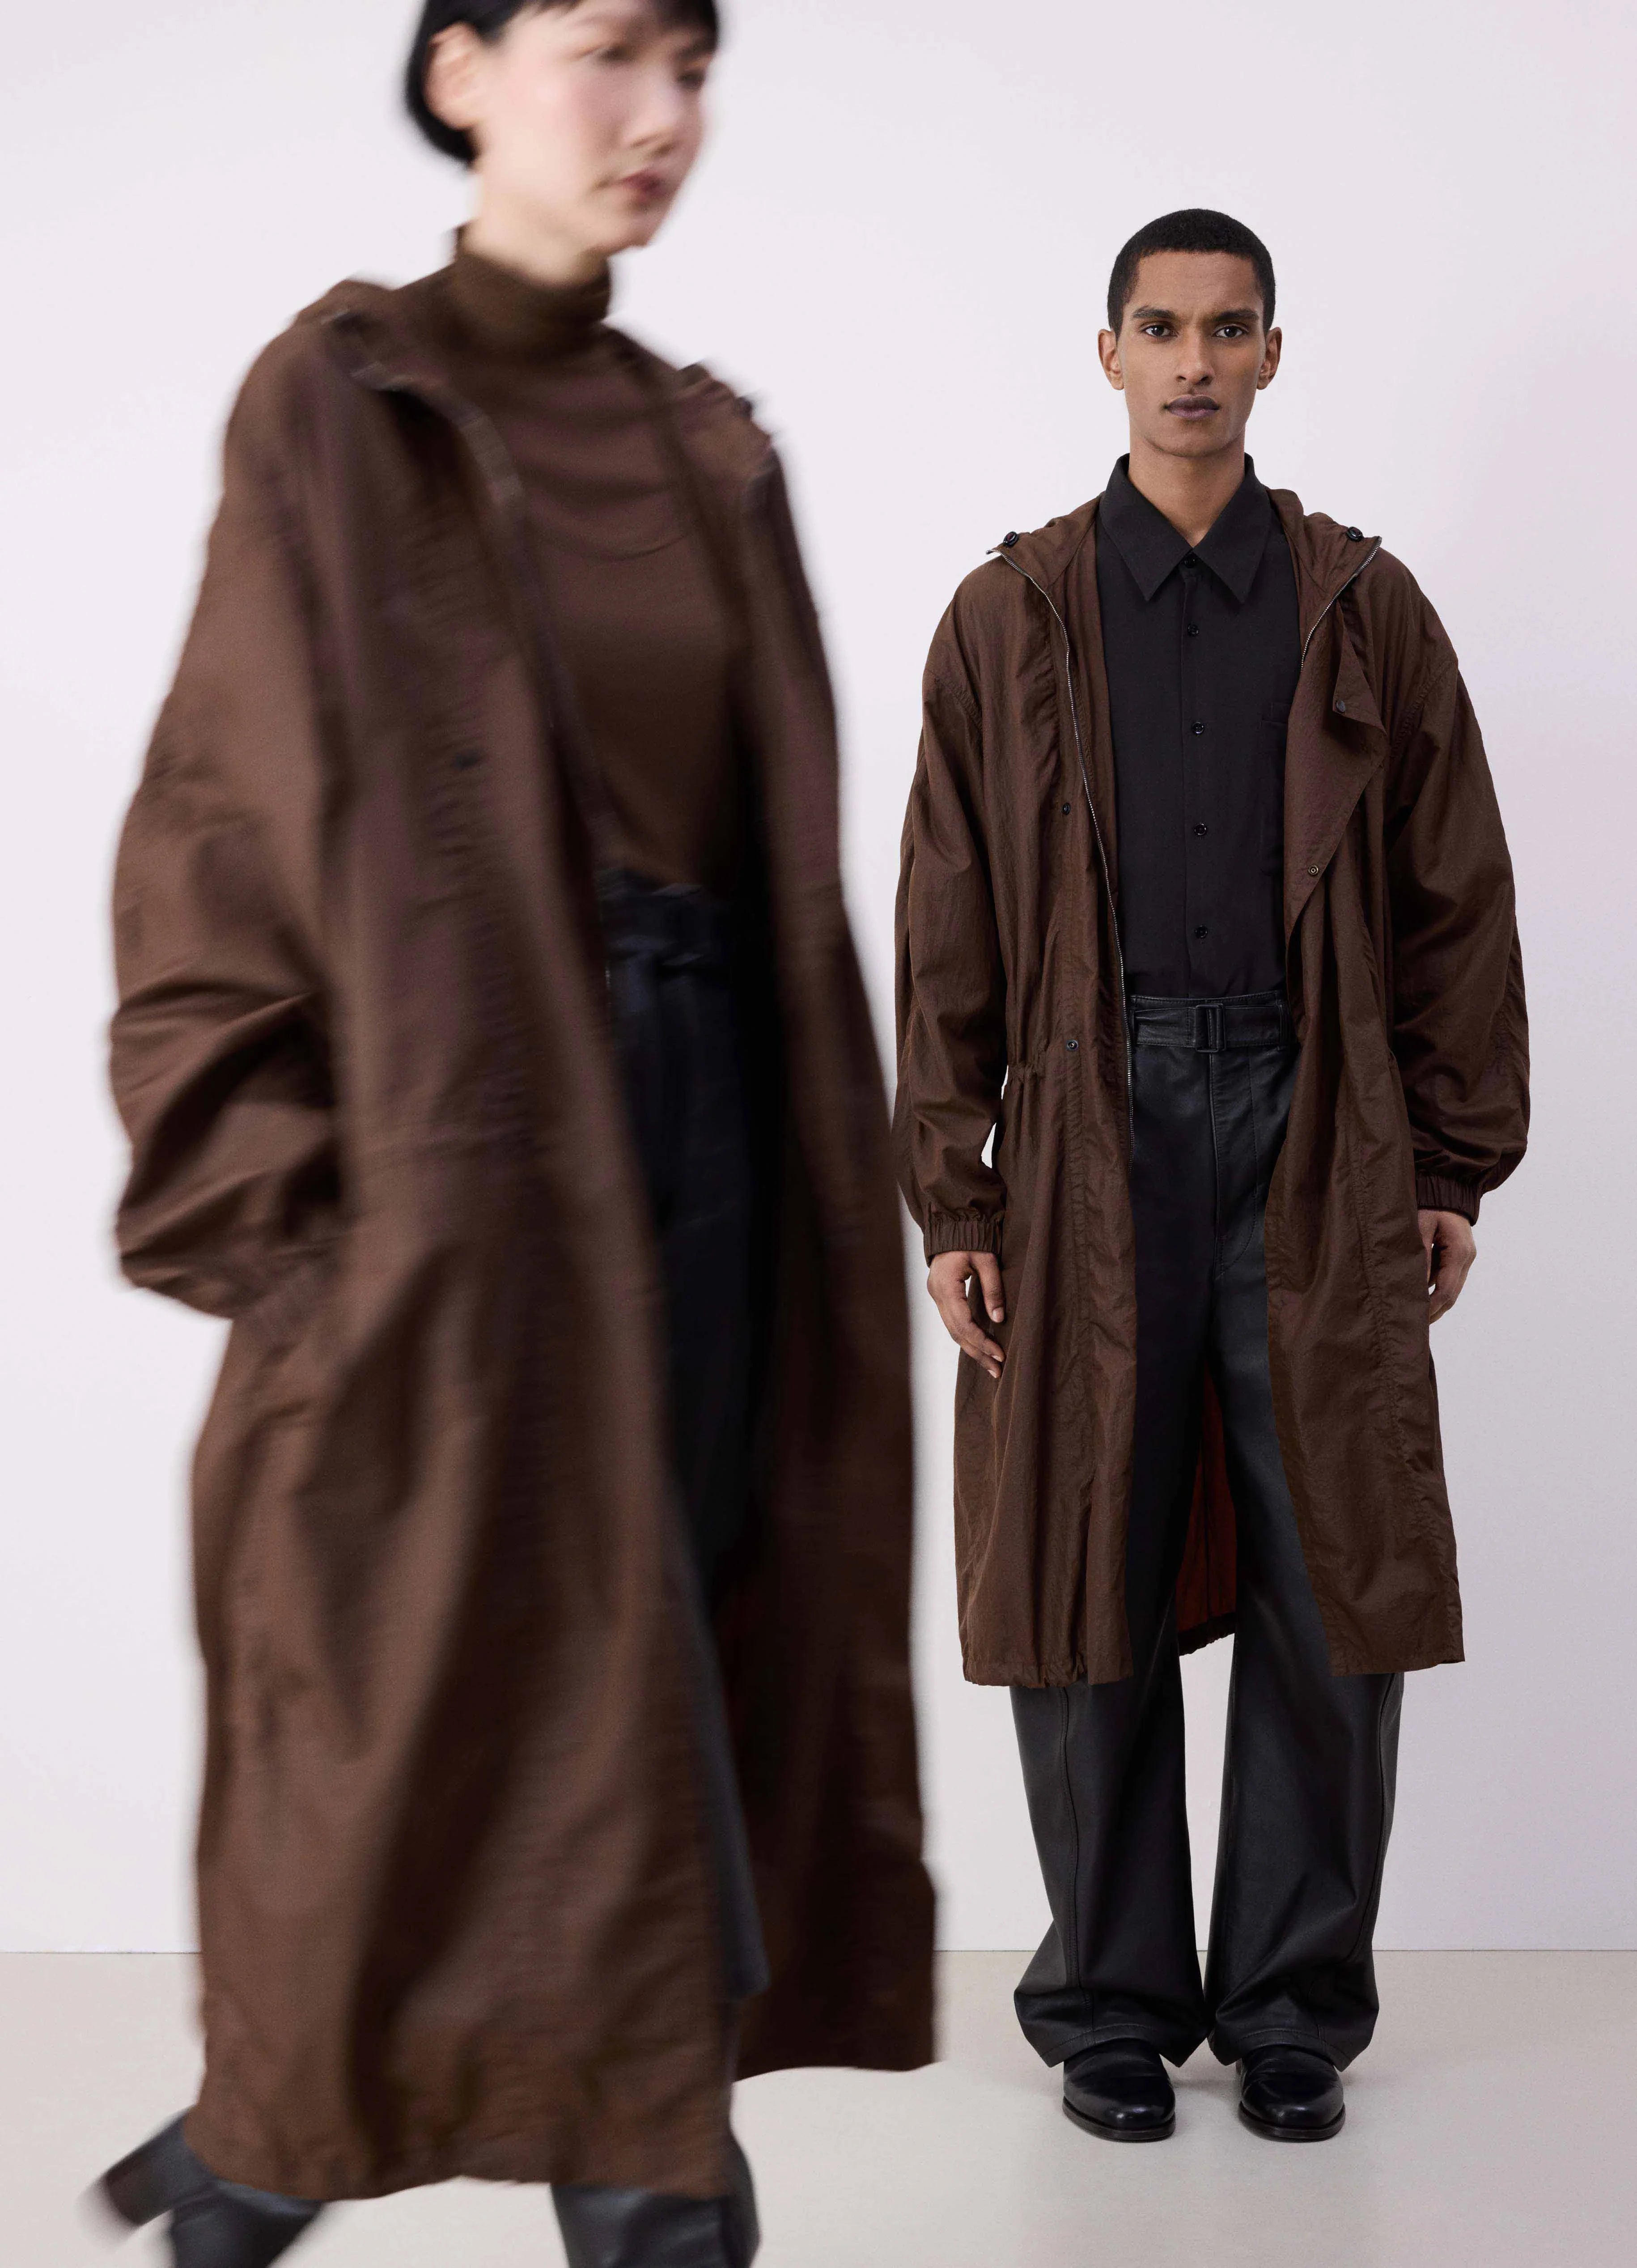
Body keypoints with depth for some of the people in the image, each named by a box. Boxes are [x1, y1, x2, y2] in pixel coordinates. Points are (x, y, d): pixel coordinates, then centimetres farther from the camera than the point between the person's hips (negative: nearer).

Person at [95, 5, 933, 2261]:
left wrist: (810, 1193, 11)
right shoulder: (333, 405, -4)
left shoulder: (710, 452, 13)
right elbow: (215, 825, -7)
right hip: (454, 1152, -6)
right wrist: (281, 1213, -14)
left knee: (660, 1689, 9)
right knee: (494, 1720, -2)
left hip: (695, 1130, 6)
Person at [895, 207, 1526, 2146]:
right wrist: (949, 1201, -2)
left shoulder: (1363, 610, 9)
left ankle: (1295, 2009, 20)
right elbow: (947, 930, 4)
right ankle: (1111, 2006, 21)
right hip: (1090, 1146, 0)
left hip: (1317, 1144, 1)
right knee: (1087, 1590, 4)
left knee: (1331, 1590, 4)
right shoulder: (1012, 618, 7)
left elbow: (1455, 900, 9)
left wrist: (1455, 1169, 4)